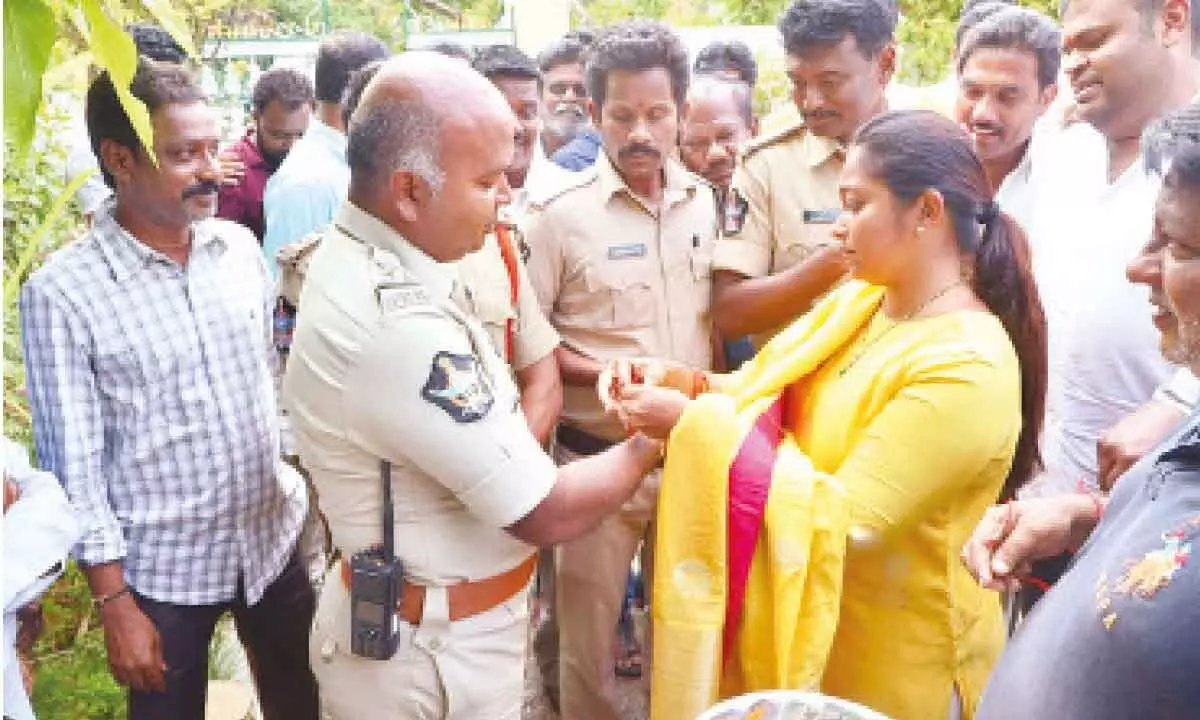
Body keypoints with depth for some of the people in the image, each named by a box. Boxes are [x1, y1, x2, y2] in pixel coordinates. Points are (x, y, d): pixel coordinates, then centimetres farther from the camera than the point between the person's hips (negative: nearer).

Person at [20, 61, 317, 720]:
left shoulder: (240, 247, -2)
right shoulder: (60, 292, -16)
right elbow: (73, 462, -13)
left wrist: (312, 480, 10)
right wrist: (114, 602, -11)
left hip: (277, 537, 4)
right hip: (163, 568, -4)